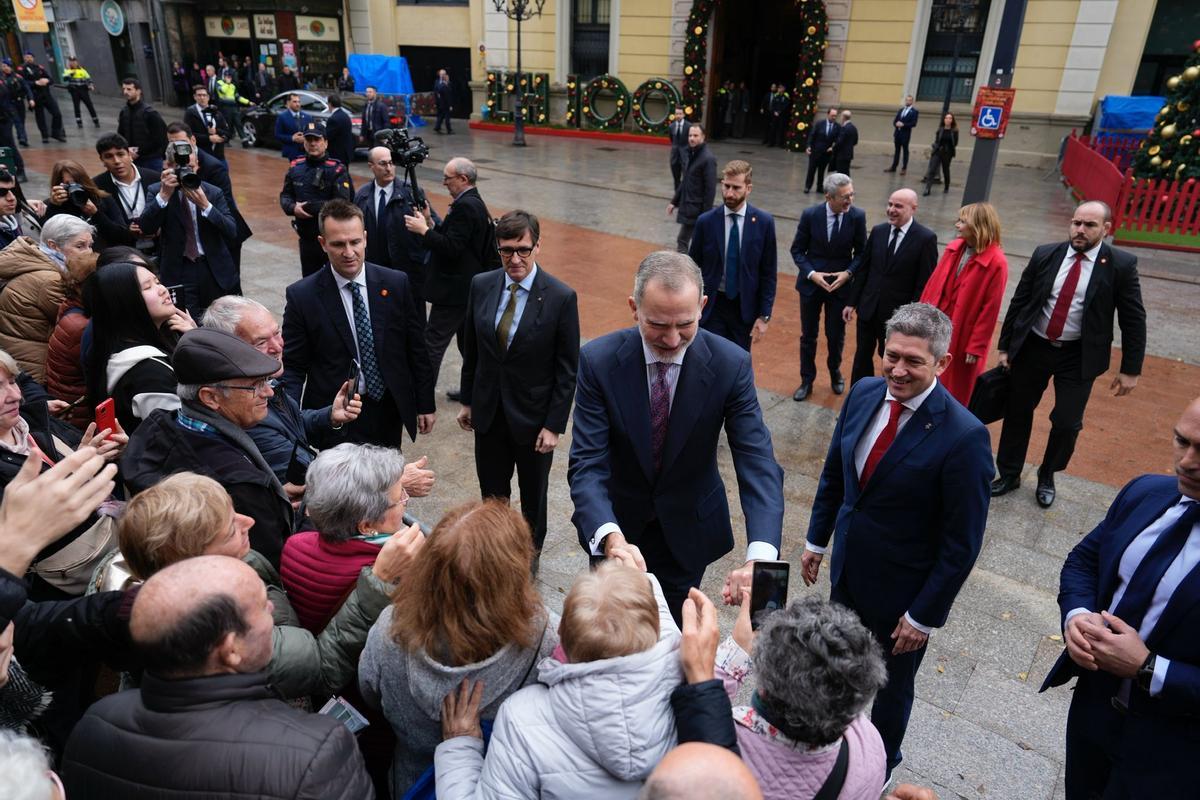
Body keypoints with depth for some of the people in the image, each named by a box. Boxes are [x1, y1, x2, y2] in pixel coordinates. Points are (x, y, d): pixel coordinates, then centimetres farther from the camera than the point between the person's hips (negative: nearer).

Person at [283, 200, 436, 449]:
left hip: (389, 410, 3)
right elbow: (293, 367, -5)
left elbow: (416, 350, 2)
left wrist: (426, 405, 4)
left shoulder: (396, 284, -5)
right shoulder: (302, 296, -10)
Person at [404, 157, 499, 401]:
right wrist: (430, 222, 4)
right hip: (471, 287, 11)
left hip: (455, 290, -11)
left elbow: (452, 248, -24)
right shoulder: (475, 203, 14)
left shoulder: (465, 206, -18)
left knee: (434, 341, -5)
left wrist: (424, 230, -17)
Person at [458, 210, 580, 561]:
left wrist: (554, 425, -13)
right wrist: (467, 400, 9)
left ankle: (530, 551, 43)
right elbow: (471, 349, 6)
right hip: (488, 411, 3)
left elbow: (567, 369, -13)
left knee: (533, 493, 18)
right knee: (491, 492, 17)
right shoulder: (481, 285, -5)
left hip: (533, 416, -3)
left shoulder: (562, 297, -17)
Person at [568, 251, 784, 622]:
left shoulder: (731, 364, -21)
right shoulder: (598, 360, -23)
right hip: (617, 523, 0)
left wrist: (760, 556, -43)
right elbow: (587, 463, -26)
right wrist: (609, 535, -46)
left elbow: (757, 462, -26)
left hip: (688, 529, 0)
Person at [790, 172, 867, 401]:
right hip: (811, 283, 0)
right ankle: (807, 380, 27)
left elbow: (861, 252, 1)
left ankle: (835, 373, 39)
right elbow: (797, 250, -3)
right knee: (808, 336, 10)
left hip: (841, 284, 0)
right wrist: (811, 273, -17)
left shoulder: (857, 216, -10)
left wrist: (848, 273, -15)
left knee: (836, 335, 12)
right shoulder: (810, 215, -12)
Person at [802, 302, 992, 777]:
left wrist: (925, 615, -14)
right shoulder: (864, 393, -9)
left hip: (900, 591, -5)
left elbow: (962, 542, -20)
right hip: (846, 569, 5)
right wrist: (816, 539, 10)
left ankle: (881, 764, 50)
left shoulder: (963, 437, -27)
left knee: (891, 684, 22)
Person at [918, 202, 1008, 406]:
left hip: (961, 337, -6)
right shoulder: (953, 248, 0)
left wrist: (976, 347, -15)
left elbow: (990, 309, -16)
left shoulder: (996, 263, -18)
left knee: (956, 393, 12)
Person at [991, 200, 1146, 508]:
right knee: (1017, 413, 11)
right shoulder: (1045, 255, -3)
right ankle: (1009, 474, 30)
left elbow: (1134, 319, -3)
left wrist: (1130, 369, -4)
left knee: (1067, 422, -1)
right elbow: (1018, 302, 4)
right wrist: (1004, 347, 5)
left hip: (1079, 356, -2)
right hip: (1032, 347, 2)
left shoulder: (1121, 265, -8)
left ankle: (1047, 476, 27)